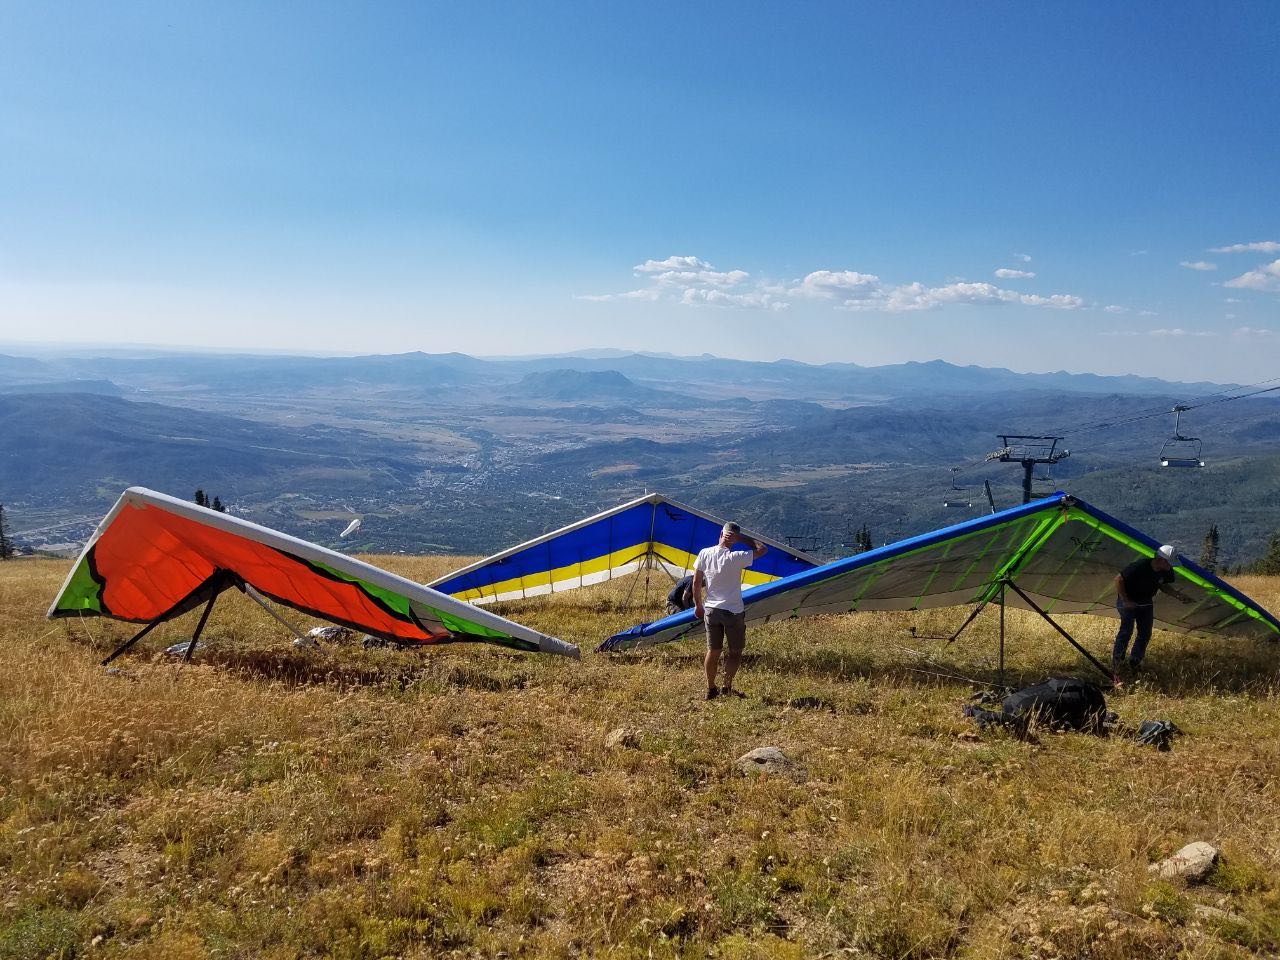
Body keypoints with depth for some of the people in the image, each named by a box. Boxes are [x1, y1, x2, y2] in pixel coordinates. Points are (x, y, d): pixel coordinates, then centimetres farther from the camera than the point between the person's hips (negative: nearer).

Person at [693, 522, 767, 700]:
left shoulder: (704, 554, -5)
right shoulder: (735, 558, -18)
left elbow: (696, 583, 2)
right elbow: (762, 549, -10)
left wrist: (698, 605, 13)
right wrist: (741, 538, -11)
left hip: (710, 610, 4)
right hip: (733, 611, -4)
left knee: (713, 651, 13)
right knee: (735, 651, 12)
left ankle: (711, 689, 19)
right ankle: (727, 687, 11)